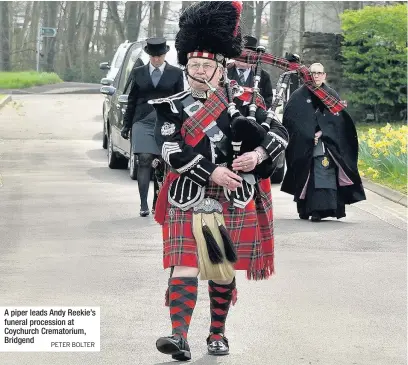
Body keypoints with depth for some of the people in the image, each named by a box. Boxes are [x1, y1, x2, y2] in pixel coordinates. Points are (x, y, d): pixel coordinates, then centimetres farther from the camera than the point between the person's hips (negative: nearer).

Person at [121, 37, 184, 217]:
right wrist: (126, 125, 10)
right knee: (144, 161, -8)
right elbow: (131, 101, 13)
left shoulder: (175, 73, 6)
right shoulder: (138, 73, 10)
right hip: (143, 123, 0)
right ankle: (144, 205, -9)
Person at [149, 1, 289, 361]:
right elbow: (172, 151, -12)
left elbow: (279, 133, 2)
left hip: (232, 202, 2)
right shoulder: (174, 107, 1)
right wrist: (212, 173, -22)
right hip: (187, 200, -1)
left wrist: (258, 153, -19)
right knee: (184, 266, -12)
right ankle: (179, 338, -18)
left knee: (223, 271, 10)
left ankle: (218, 334, 25)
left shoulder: (242, 99, 5)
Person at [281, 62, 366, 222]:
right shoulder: (299, 96, 6)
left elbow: (338, 119, 2)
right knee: (304, 176, 1)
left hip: (326, 144, 0)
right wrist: (309, 136, -11)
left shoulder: (332, 95, 9)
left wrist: (322, 133, -12)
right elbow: (290, 119, -2)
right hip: (303, 146, 0)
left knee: (322, 176, -12)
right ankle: (305, 209, 10)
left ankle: (318, 210, -17)